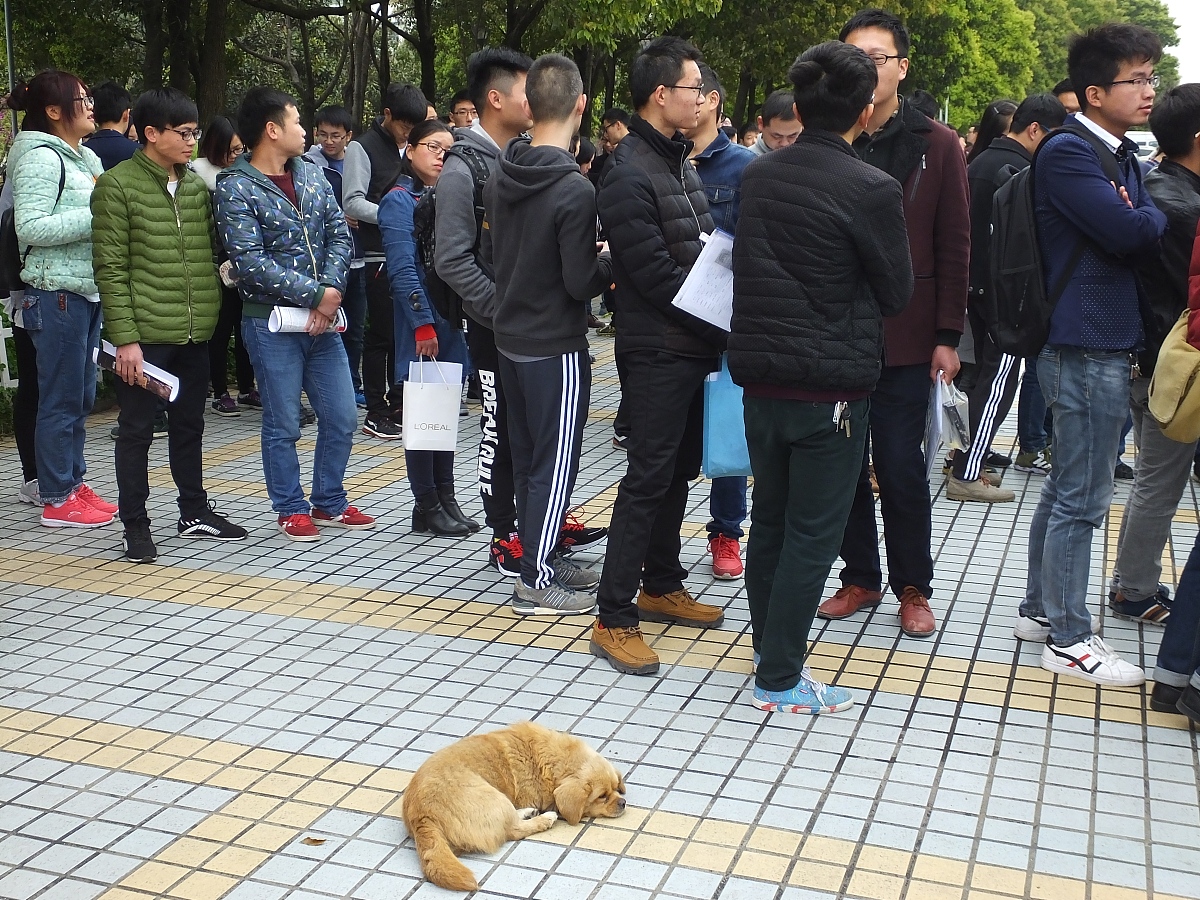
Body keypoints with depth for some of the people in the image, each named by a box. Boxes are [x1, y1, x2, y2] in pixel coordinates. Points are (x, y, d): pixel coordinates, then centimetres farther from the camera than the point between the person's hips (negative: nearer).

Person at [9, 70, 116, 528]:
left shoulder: (85, 158, 16)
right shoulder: (39, 158, -11)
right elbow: (30, 228, -21)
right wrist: (97, 218, -20)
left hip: (88, 290, 9)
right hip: (56, 293, -9)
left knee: (81, 396, 14)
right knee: (61, 399, -3)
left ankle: (74, 482, 24)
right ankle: (57, 500, 5)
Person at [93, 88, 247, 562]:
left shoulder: (197, 184, 11)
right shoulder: (117, 185, -7)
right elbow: (110, 269, -11)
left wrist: (218, 290, 8)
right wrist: (124, 338, -15)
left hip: (195, 333, 6)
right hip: (144, 335, -6)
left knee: (189, 425, 16)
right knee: (137, 430, 3)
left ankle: (194, 512, 29)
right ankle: (135, 526, 13)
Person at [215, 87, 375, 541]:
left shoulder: (312, 174, 9)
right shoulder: (236, 187, -10)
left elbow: (339, 234, 5)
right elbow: (250, 261, -18)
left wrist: (332, 290, -12)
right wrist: (316, 294, -18)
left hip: (322, 318, 6)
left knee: (342, 417, 10)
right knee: (283, 424, 4)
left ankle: (329, 502, 27)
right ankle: (292, 509, 20)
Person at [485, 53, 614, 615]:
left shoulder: (499, 179, 2)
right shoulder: (574, 190, -21)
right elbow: (581, 283, -19)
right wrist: (612, 264, -1)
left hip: (510, 339, 8)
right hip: (556, 347, -8)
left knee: (528, 459, 16)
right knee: (556, 464, 2)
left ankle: (543, 557, 28)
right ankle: (537, 581, 9)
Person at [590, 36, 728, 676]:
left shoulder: (682, 164, 15)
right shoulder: (629, 175, -15)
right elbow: (658, 275, -19)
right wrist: (722, 327, -12)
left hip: (695, 347, 9)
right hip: (657, 352, -9)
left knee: (679, 471, 16)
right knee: (649, 477, -7)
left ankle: (661, 587, 30)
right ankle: (614, 619, 0)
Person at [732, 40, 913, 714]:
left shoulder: (757, 176, 3)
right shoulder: (873, 190, -15)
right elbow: (897, 294, -4)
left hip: (760, 376, 6)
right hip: (832, 388, -6)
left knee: (770, 523, 18)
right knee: (812, 534, 3)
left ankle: (773, 647, 32)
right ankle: (781, 680, 10)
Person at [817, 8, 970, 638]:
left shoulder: (937, 146, 0)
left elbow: (954, 248, 1)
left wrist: (947, 337, -3)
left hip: (903, 341, -2)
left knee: (900, 468, 4)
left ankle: (913, 587, 21)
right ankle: (860, 577, 26)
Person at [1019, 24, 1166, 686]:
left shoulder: (1124, 157, 17)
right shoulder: (1067, 153, -13)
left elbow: (1145, 231, 13)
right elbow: (1129, 233, -21)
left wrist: (1139, 220, -7)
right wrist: (1155, 217, -2)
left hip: (1105, 343, 10)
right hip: (1086, 348, -10)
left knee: (1064, 488, 16)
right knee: (1083, 499, -3)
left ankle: (1040, 609, 28)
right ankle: (1069, 640, 7)